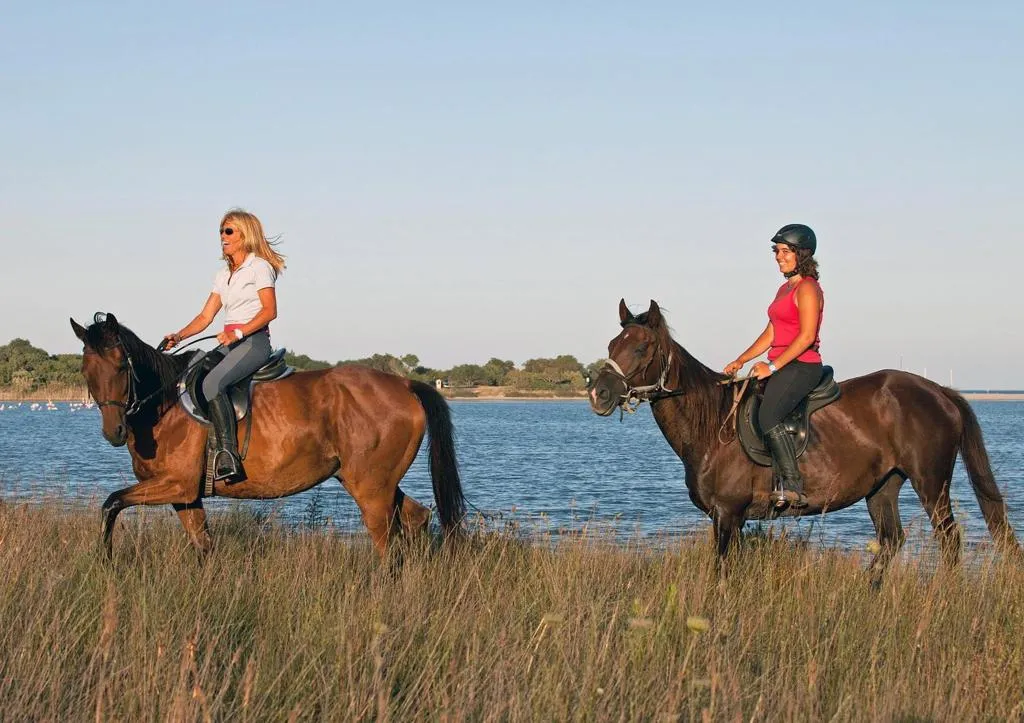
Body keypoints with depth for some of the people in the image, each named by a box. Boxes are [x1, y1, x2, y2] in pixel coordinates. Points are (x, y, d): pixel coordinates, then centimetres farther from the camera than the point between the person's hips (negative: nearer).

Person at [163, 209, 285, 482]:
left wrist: (238, 333, -22)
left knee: (211, 383, -31)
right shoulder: (223, 275, 21)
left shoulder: (259, 267, -2)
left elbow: (269, 311, -11)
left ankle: (229, 457, -37)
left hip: (253, 340, -9)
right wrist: (179, 336, 1)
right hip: (228, 342, 9)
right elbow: (205, 317, 17)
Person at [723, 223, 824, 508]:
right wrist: (740, 361, 11)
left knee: (768, 416, -29)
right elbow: (770, 334, 21)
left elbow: (807, 337, -18)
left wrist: (773, 366, -21)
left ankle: (792, 485, -30)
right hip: (781, 367, 10)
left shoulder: (807, 288, -9)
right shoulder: (785, 289, 20)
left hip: (802, 365, -10)